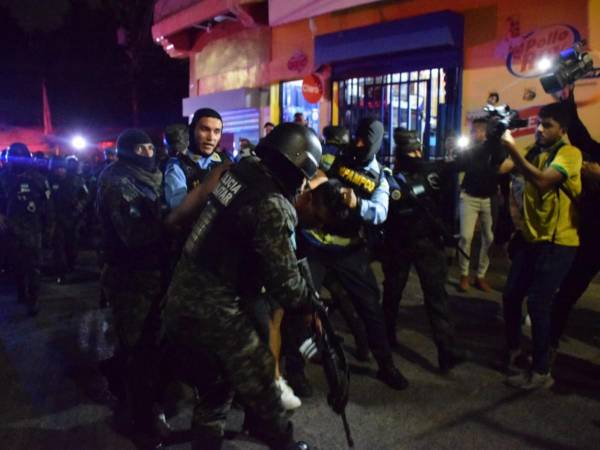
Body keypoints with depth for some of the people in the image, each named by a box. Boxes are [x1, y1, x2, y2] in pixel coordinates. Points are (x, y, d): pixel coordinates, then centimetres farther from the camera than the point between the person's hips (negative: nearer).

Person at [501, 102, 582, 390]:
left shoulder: (570, 153, -11)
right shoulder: (532, 152, 11)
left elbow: (542, 181, -28)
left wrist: (512, 149, -27)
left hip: (557, 243, -6)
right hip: (531, 238, 7)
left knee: (537, 303, -7)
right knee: (511, 295, 10)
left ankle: (541, 371, 7)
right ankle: (513, 347, 33)